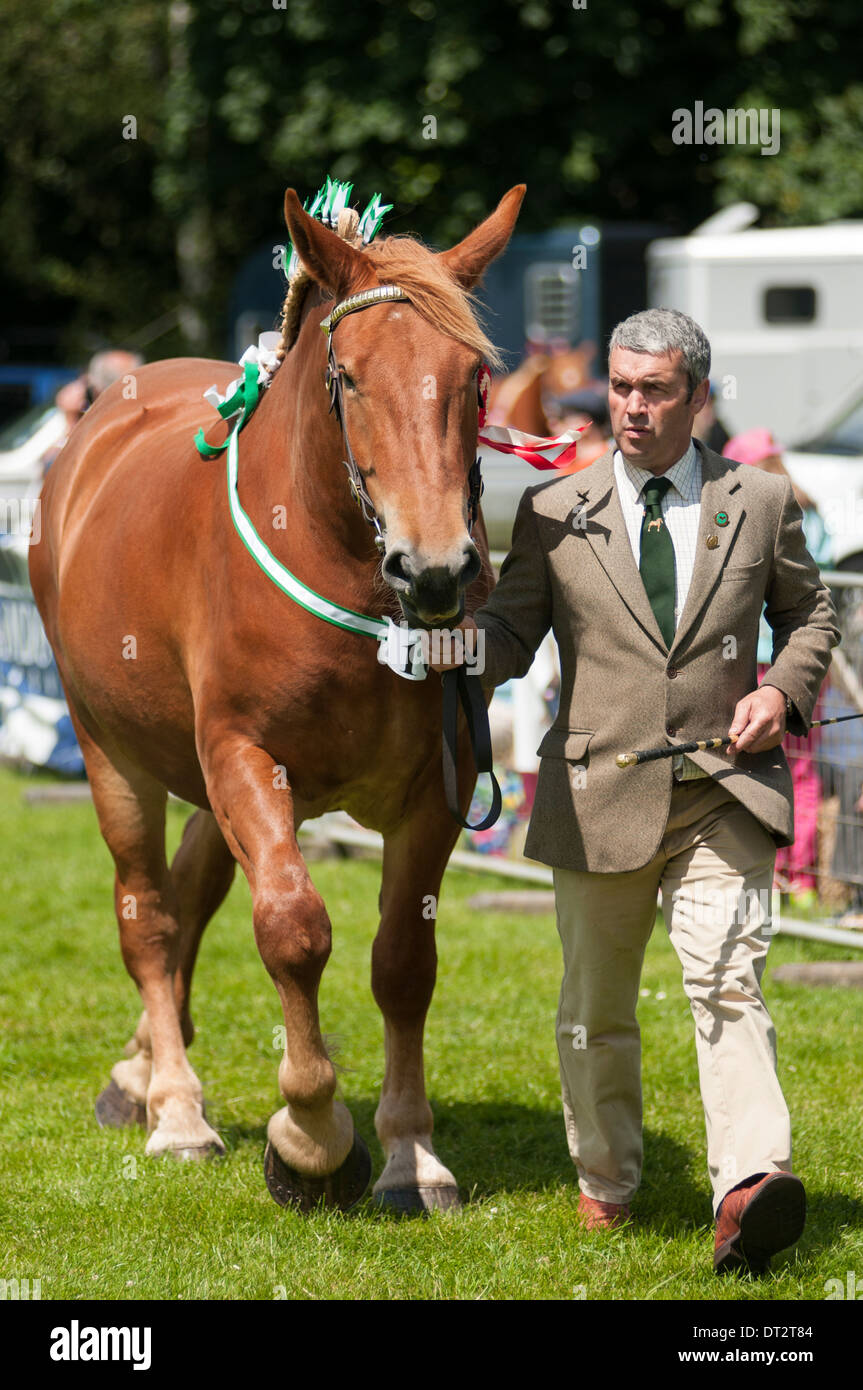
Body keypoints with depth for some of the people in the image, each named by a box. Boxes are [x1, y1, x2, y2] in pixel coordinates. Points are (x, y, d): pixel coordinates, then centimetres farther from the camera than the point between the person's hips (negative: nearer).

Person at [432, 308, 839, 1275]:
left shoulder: (760, 504, 6)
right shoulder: (555, 512, 5)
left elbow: (809, 611, 18)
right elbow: (512, 635, 6)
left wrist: (785, 689, -1)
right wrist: (467, 639, -18)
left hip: (723, 797, -1)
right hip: (600, 798, 1)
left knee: (728, 984, -19)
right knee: (595, 1008, 11)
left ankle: (749, 1186, -31)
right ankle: (605, 1184, 31)